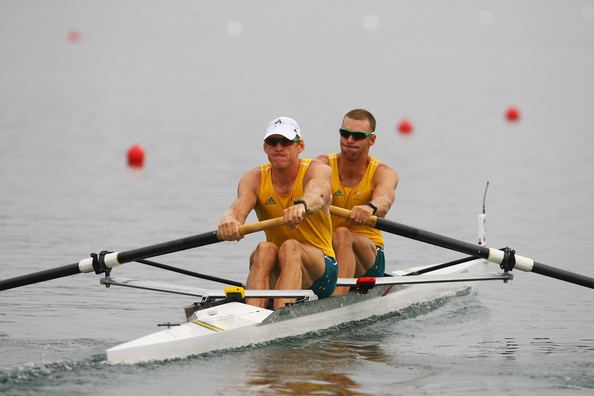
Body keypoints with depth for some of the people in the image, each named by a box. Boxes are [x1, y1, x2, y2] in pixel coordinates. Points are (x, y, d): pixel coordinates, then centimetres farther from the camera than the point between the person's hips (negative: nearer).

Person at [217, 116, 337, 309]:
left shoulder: (317, 170, -7)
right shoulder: (255, 179, 0)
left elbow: (318, 194, -33)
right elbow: (240, 206, -22)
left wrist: (302, 206, -58)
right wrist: (230, 219, -48)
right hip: (275, 271, 2)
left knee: (291, 247, -32)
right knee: (265, 249, -30)